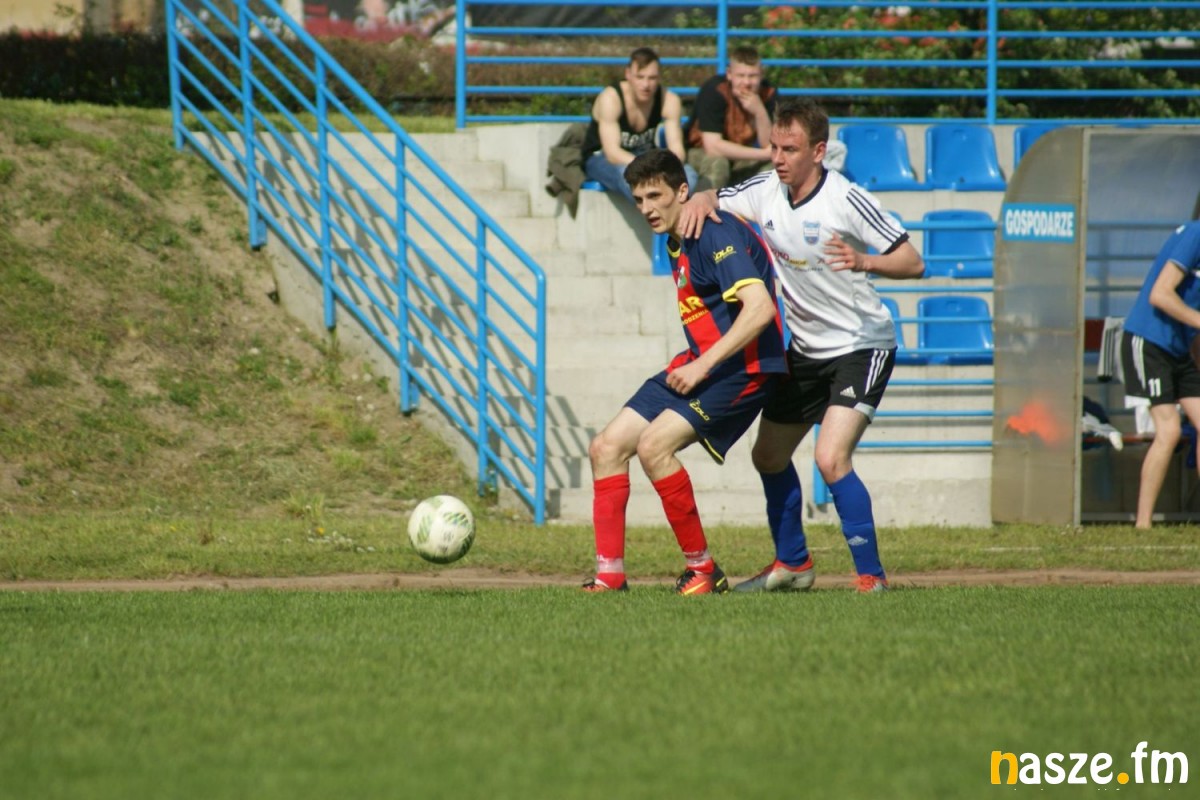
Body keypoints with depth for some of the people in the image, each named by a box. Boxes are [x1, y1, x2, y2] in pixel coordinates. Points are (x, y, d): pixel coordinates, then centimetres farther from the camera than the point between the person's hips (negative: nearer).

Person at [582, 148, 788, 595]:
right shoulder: (677, 244, 13)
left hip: (742, 369, -10)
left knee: (653, 445, -25)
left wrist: (703, 365, -26)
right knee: (606, 448, 1)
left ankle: (703, 570, -13)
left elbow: (759, 307, -27)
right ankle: (609, 575, 2)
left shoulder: (717, 235, -17)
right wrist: (692, 364, 17)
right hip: (699, 365, 10)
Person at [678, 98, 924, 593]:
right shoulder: (767, 191, -2)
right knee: (769, 455, 16)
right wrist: (700, 201, -12)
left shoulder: (846, 200, -20)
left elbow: (913, 263, -18)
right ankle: (792, 563, 35)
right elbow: (713, 200, 12)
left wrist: (864, 262, -37)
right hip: (806, 349, 8)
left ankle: (870, 574, -12)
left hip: (862, 347, -8)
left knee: (831, 458, -22)